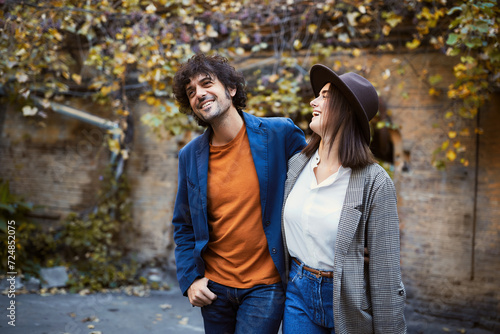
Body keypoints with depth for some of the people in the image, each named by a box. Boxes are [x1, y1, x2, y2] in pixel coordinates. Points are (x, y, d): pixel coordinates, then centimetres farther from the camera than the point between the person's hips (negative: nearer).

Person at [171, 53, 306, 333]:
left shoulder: (281, 134, -10)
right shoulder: (190, 156, 1)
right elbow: (184, 226, 10)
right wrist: (190, 278, 0)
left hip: (265, 286, -3)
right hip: (214, 286, 4)